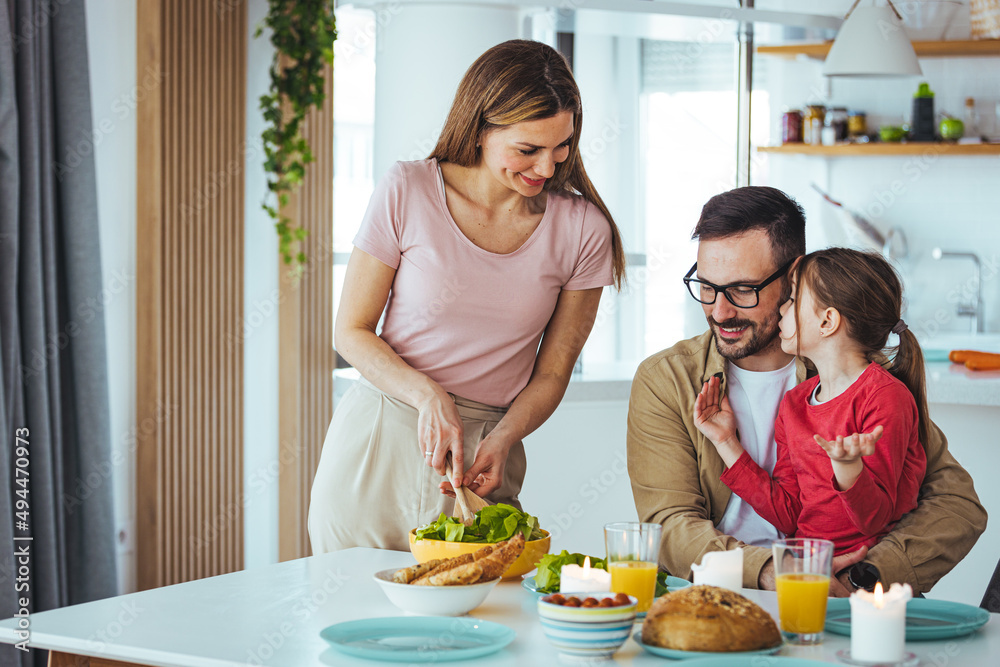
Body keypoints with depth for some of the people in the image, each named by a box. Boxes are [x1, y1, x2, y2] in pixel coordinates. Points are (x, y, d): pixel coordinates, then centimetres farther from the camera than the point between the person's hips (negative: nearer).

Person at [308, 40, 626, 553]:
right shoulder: (408, 192, -7)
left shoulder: (583, 230, -4)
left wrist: (499, 441, -14)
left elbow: (551, 374, 4)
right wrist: (429, 396, -18)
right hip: (374, 442, 0)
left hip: (486, 449, 1)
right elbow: (352, 332, -2)